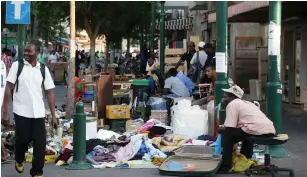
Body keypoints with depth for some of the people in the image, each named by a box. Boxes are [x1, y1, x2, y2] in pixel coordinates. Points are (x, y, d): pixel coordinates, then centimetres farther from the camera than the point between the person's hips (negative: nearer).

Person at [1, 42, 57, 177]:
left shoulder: (44, 69, 5)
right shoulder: (17, 65, -1)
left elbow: (49, 92, 8)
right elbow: (8, 88, -3)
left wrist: (53, 116, 4)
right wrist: (5, 112, -9)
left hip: (39, 113, 2)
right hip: (21, 112, -2)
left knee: (40, 143, 0)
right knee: (22, 140, 7)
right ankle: (19, 160, 39)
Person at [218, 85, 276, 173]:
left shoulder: (232, 104, 5)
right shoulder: (246, 103, 31)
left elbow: (230, 128, -2)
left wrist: (221, 129, 19)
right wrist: (224, 127, 38)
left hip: (258, 131, -9)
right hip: (270, 130, 9)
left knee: (228, 134, 6)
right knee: (247, 132, 36)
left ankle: (226, 166, 5)